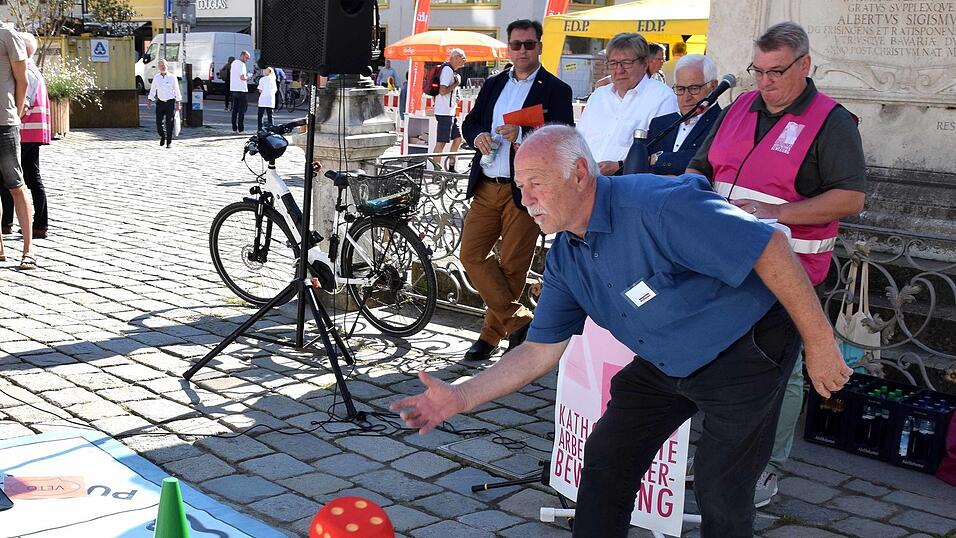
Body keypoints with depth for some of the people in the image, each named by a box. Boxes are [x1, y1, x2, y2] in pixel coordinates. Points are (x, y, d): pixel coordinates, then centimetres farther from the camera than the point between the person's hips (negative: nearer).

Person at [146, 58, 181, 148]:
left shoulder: (172, 77, -1)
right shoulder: (156, 78, 7)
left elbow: (177, 90, 1)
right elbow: (152, 90, 11)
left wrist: (178, 103, -3)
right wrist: (149, 100, 0)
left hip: (170, 102, -2)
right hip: (160, 103, 2)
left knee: (169, 123, -6)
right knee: (159, 122, -3)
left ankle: (169, 142, 3)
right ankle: (162, 136, 25)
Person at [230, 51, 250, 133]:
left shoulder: (233, 62, 14)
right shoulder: (241, 64, -14)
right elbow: (242, 77, -22)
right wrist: (247, 77, -2)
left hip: (233, 89, 8)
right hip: (241, 89, -8)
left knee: (235, 109, 11)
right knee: (242, 109, -3)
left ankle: (234, 128, 11)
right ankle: (241, 128, -5)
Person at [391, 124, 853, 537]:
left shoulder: (657, 205, -32)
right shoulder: (564, 258, -5)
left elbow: (770, 247, -29)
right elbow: (539, 352, -1)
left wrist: (819, 343, -23)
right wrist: (459, 398, -11)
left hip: (744, 354, -7)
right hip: (664, 365, 7)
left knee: (720, 490, -3)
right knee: (607, 456, 6)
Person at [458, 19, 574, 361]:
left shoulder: (556, 90, -2)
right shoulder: (492, 85, 16)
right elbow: (470, 121, 19)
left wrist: (523, 135, -25)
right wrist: (477, 136, -4)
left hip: (524, 190, -6)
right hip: (486, 188, 6)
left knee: (511, 266, 1)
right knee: (471, 255, 0)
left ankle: (491, 334, 16)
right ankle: (517, 321, 8)